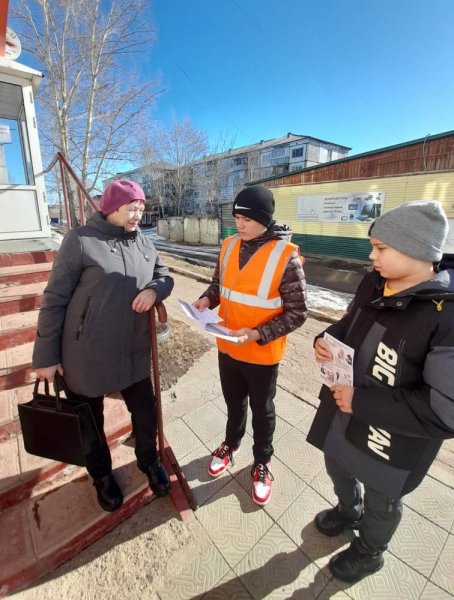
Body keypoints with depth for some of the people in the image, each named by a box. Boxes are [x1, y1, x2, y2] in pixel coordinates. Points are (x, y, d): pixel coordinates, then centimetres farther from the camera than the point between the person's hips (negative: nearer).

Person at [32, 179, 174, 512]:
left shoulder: (144, 244, 4)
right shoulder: (80, 240, -11)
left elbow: (165, 276, 13)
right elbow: (55, 299, -9)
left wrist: (153, 290, -13)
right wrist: (46, 355, -7)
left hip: (135, 353, 4)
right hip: (87, 357, -4)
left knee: (146, 412, 18)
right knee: (90, 423, 18)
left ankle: (149, 461, 47)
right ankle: (102, 475, 46)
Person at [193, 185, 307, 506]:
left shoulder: (286, 256, -20)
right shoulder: (229, 245, -3)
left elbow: (297, 313, -16)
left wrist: (258, 334, -26)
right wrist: (207, 299, -10)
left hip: (262, 354, -4)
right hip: (227, 347, 5)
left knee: (262, 410, 19)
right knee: (234, 402, 26)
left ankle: (262, 463, 45)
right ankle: (231, 444, 54)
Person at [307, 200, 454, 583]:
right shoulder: (374, 284, -8)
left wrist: (361, 401, -28)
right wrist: (327, 340, -11)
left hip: (394, 441, -6)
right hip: (341, 415, 7)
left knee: (381, 501, 25)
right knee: (337, 467, 32)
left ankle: (369, 552, 58)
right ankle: (349, 511, 66)